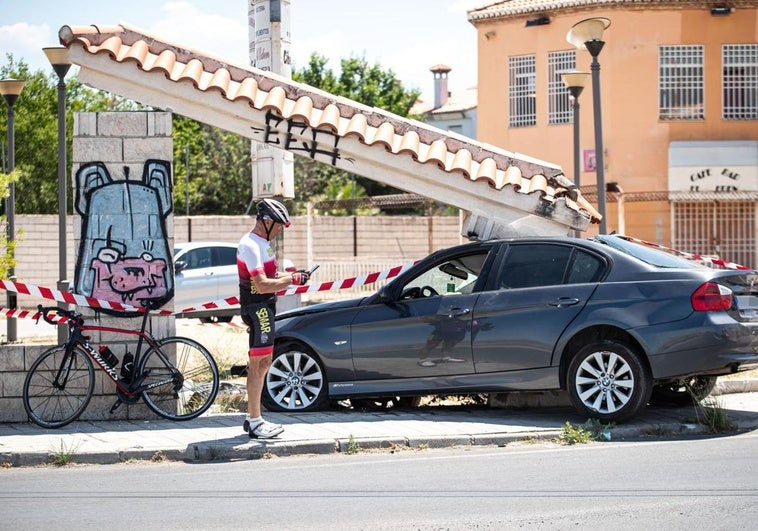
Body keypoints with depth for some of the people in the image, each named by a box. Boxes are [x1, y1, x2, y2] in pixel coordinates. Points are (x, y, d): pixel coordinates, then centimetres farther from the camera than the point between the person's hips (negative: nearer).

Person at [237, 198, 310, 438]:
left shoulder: (262, 243, 15)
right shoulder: (251, 246, -18)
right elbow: (262, 285, -24)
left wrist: (289, 275, 8)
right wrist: (292, 280, -18)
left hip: (265, 308, 11)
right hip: (256, 308, -11)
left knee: (264, 361, 15)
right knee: (257, 363, -8)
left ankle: (252, 417, 22)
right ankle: (255, 423, -6)